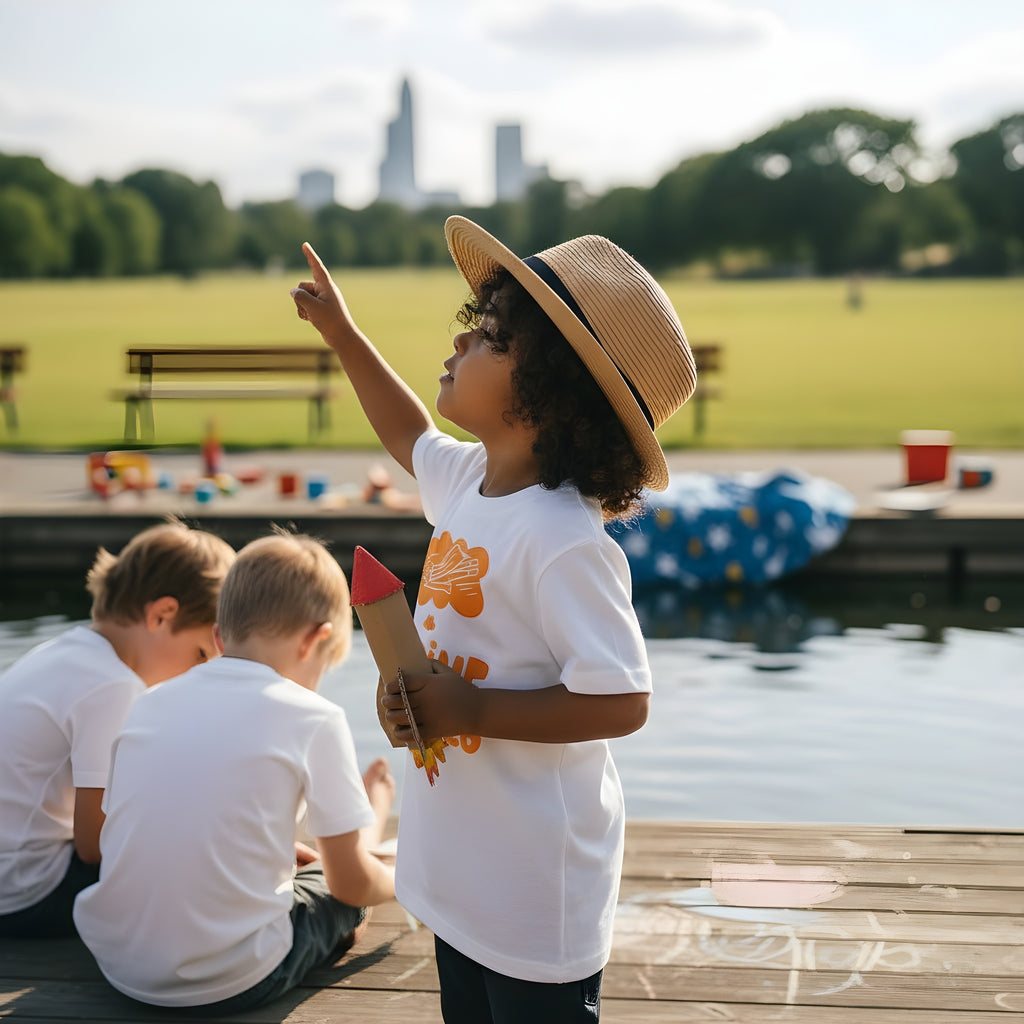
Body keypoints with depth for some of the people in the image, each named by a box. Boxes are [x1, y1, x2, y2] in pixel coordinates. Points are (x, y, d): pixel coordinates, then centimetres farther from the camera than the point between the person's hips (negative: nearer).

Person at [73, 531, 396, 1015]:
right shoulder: (313, 719, -10)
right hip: (228, 983, -5)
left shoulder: (150, 703, 5)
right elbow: (352, 884, -2)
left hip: (118, 964, 5)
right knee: (334, 887, 22)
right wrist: (398, 880, 20)